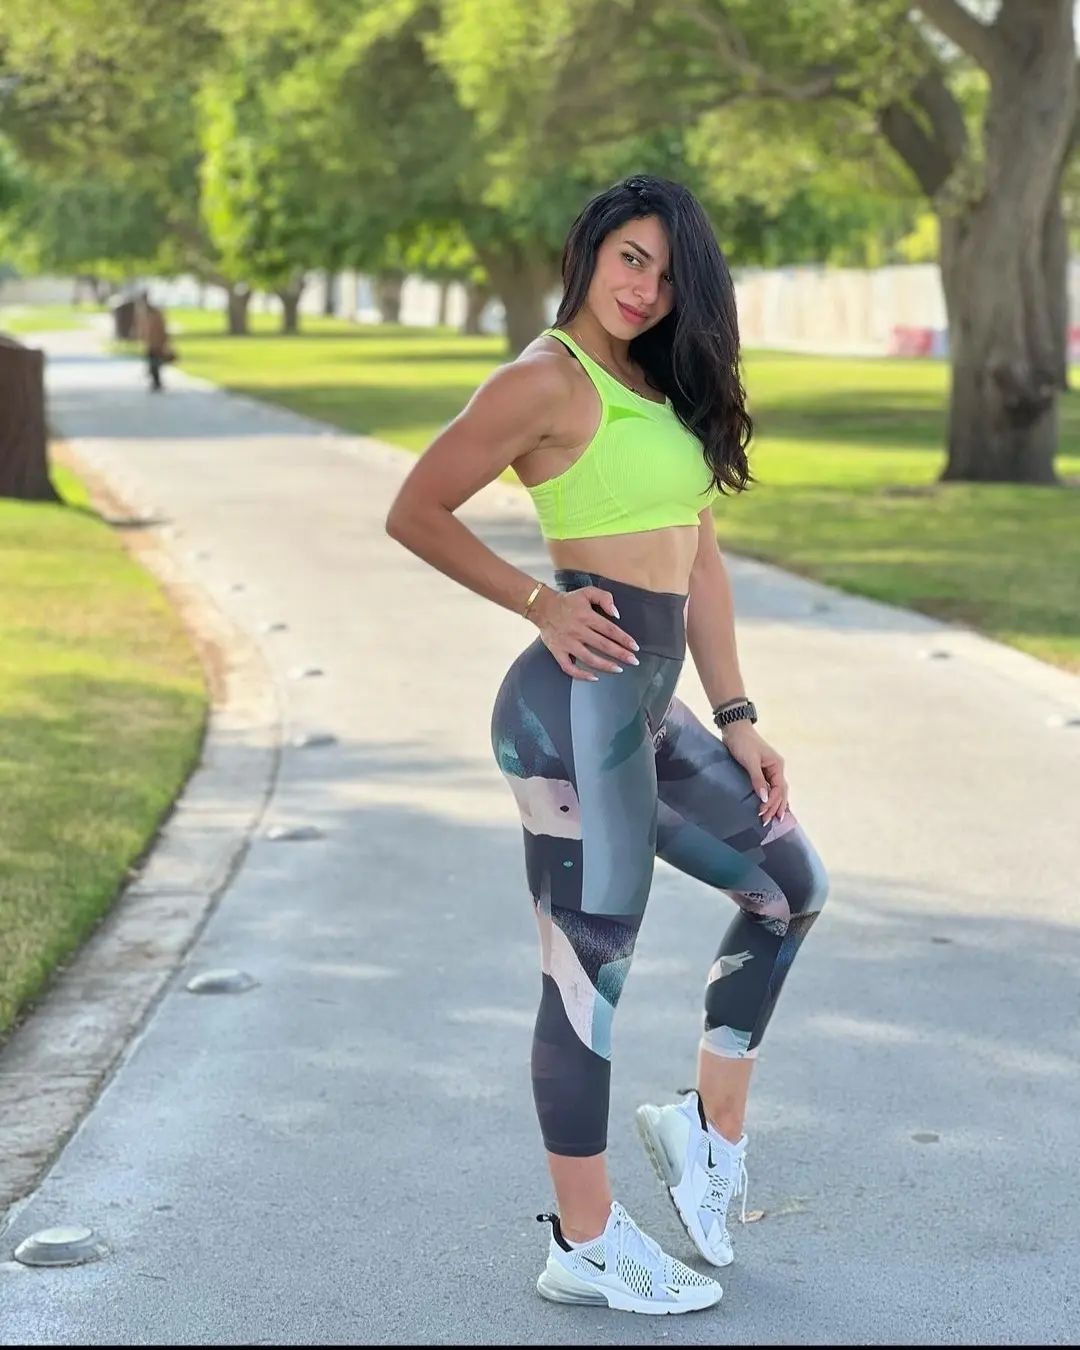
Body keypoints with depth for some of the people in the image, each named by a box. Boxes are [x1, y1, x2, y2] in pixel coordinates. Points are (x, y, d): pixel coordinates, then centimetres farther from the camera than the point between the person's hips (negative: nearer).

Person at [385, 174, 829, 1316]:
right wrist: (541, 602, -14)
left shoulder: (663, 385, 17)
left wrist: (735, 720, 13)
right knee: (591, 961, -2)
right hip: (581, 704, -9)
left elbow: (698, 559, 15)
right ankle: (585, 1245, 10)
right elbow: (416, 513, -9)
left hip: (649, 713, 9)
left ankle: (712, 1126, 27)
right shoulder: (549, 380, -9)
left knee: (790, 881, 19)